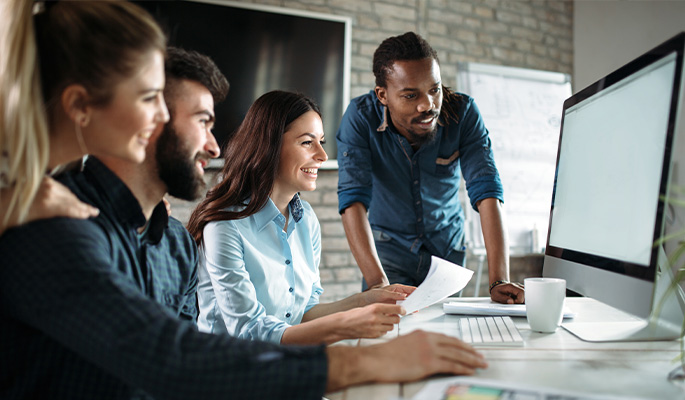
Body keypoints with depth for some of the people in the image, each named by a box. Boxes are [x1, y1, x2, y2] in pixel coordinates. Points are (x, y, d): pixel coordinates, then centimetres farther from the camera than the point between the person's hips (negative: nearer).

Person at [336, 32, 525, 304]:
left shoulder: (462, 112, -18)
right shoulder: (360, 116, -22)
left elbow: (486, 192, -24)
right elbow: (353, 198, -30)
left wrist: (500, 281, -35)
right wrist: (377, 283, -44)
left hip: (448, 247, 2)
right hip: (390, 247, -1)